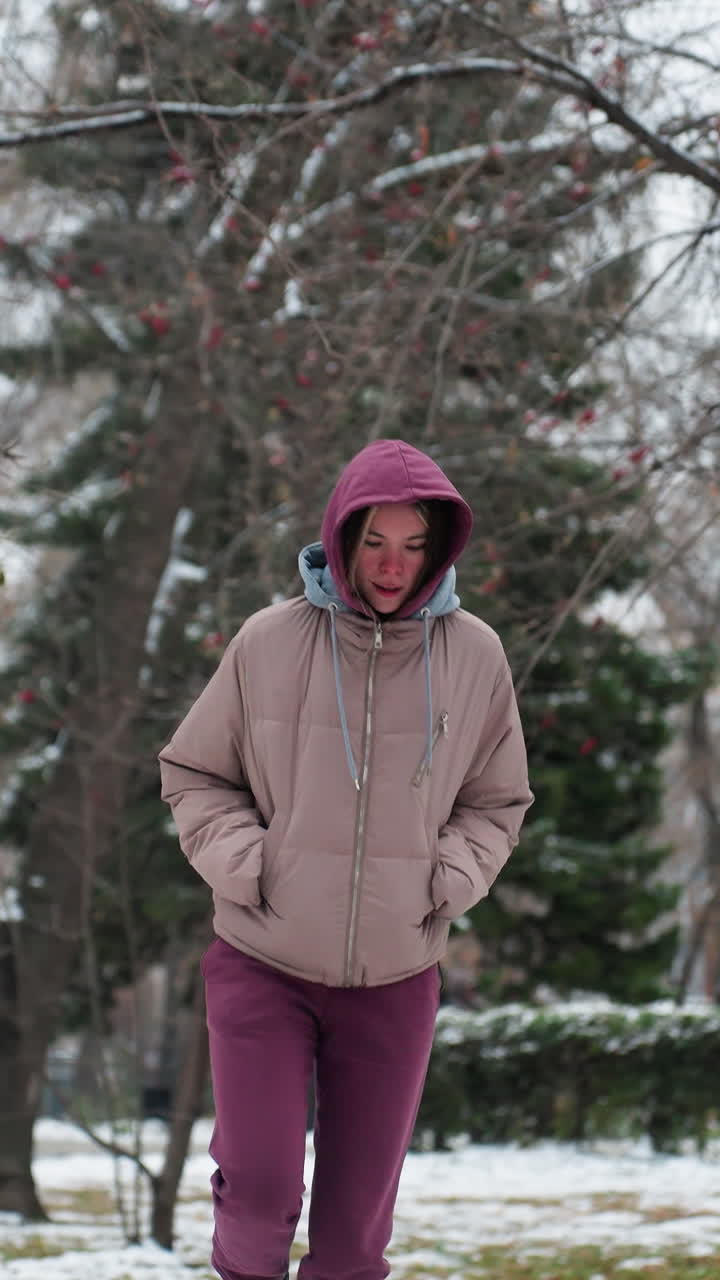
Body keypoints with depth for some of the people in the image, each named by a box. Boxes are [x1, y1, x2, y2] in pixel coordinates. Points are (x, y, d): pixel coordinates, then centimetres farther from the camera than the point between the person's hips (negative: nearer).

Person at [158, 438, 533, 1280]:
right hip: (263, 960, -2)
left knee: (360, 1199, 9)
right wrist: (245, 869, -9)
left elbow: (497, 801, 11)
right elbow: (193, 774, 5)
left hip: (398, 974, 2)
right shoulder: (270, 642, -7)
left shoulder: (475, 656, -2)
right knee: (260, 1187, -7)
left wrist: (445, 885, -5)